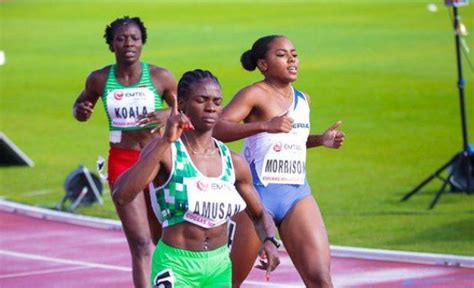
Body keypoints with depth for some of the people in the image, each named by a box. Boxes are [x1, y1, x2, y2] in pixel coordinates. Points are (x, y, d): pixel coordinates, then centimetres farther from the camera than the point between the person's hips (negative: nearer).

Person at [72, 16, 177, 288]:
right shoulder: (100, 79, 0)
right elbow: (81, 105, 19)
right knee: (140, 243, -9)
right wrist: (81, 111, -5)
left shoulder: (160, 77, -5)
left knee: (162, 238, 14)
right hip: (122, 162, 0)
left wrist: (168, 115, -19)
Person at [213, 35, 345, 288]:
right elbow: (217, 129, -23)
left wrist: (320, 140, 12)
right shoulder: (255, 94, -8)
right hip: (257, 193, -5)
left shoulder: (303, 99, 14)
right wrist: (264, 125, -34)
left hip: (297, 194, 5)